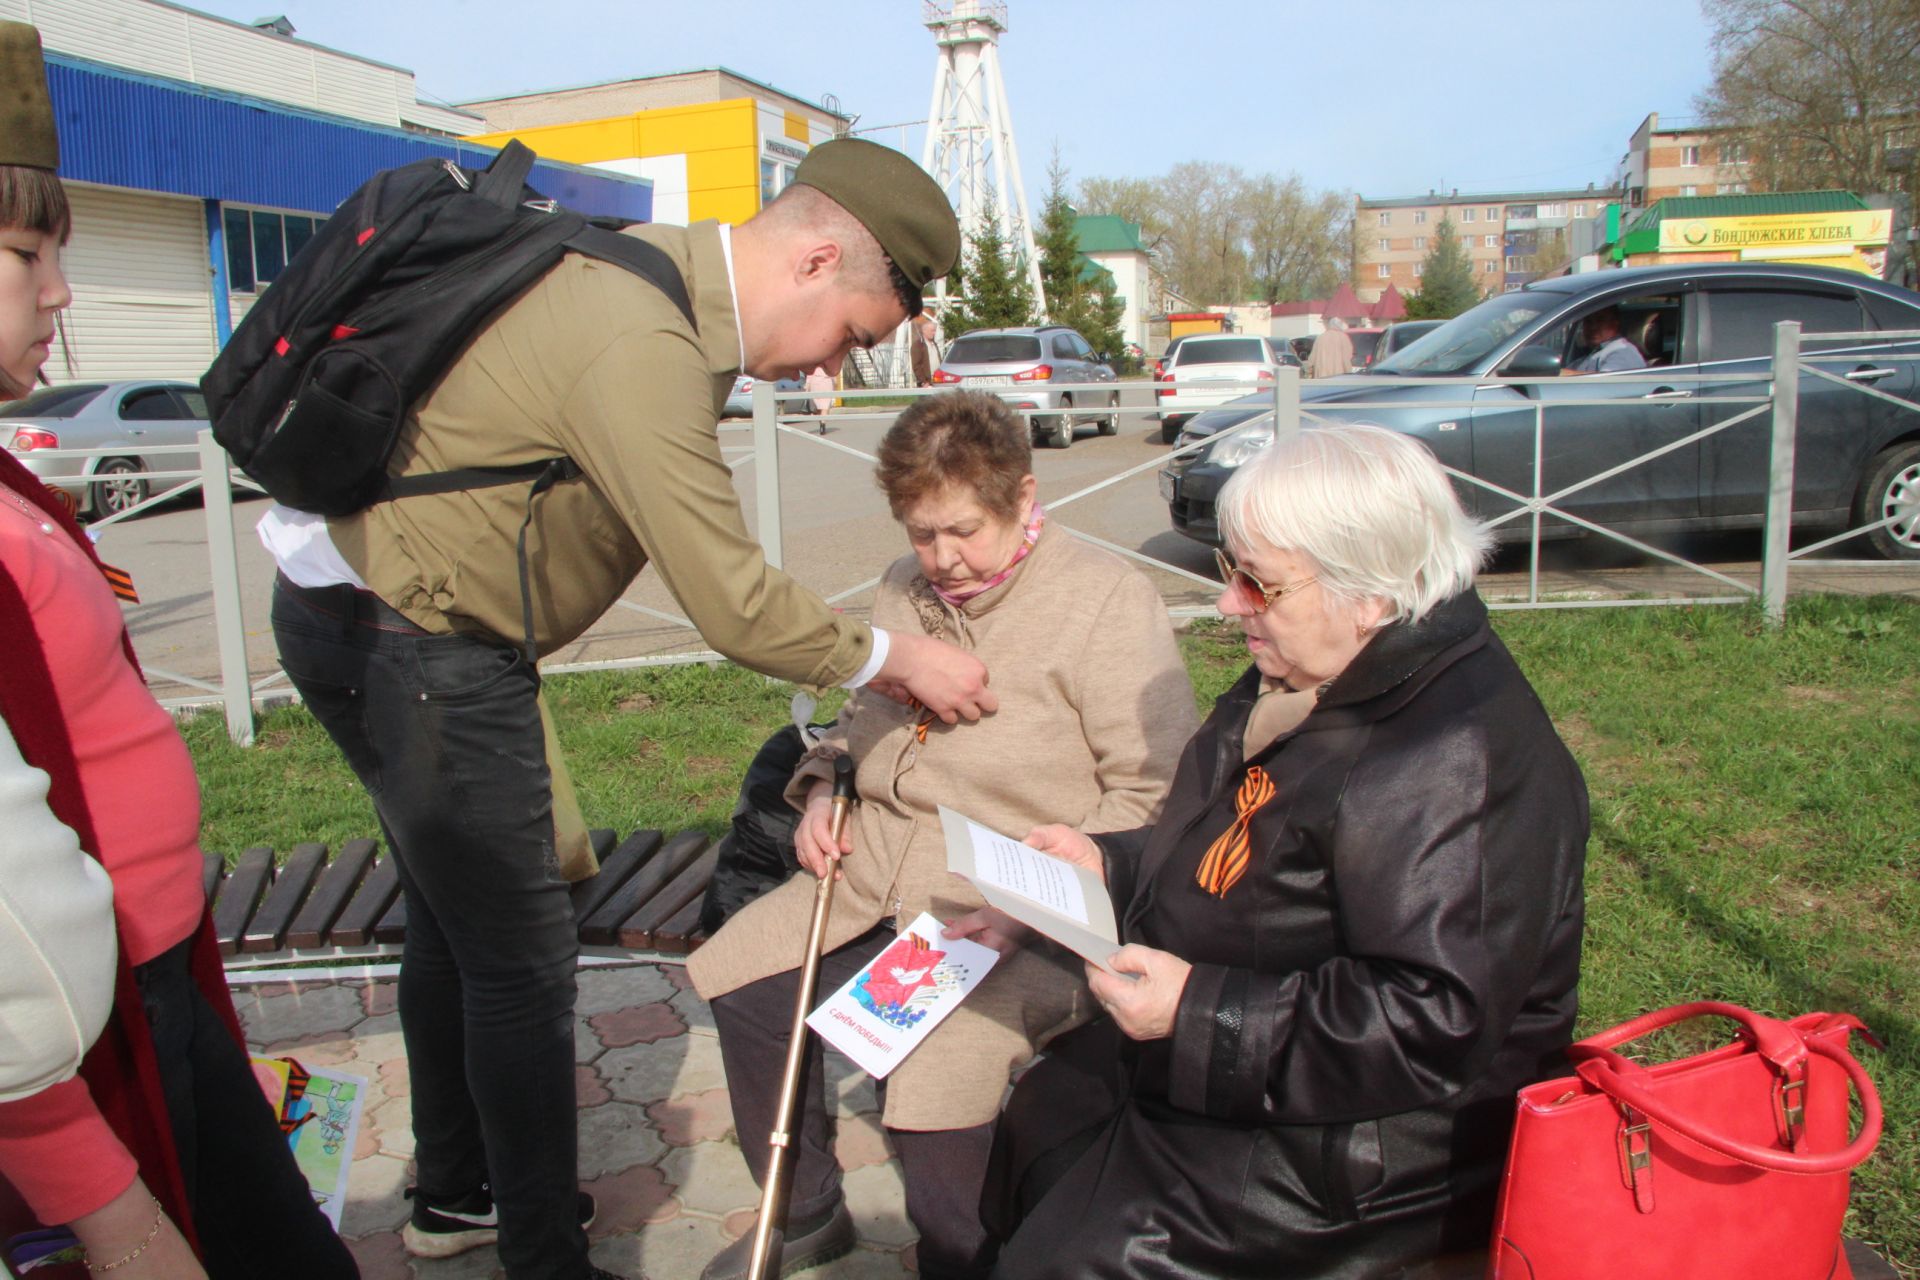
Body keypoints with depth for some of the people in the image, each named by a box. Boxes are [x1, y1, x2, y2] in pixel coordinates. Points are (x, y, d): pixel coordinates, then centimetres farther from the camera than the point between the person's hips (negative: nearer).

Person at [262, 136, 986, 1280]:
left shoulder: (657, 274, 4)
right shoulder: (643, 349, -28)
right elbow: (734, 607, -26)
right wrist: (891, 659, -12)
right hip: (412, 643, -11)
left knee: (454, 920, 22)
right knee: (524, 962, 0)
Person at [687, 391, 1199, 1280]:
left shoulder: (1107, 599, -9)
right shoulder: (906, 589, 12)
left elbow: (1154, 790, -12)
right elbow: (858, 716, 29)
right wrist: (822, 787, 10)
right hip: (876, 874, 8)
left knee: (933, 1081, -26)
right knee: (738, 974, 0)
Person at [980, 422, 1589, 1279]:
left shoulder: (1458, 761, -29)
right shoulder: (1309, 680, 3)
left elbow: (1435, 1022, -32)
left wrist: (1200, 1013, -29)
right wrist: (1104, 865, 2)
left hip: (1351, 1158, -10)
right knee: (1035, 1116, 19)